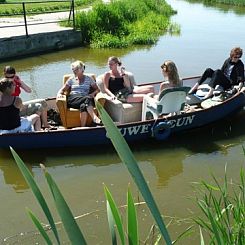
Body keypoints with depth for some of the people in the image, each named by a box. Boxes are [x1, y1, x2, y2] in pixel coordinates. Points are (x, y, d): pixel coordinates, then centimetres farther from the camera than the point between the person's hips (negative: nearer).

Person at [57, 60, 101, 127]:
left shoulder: (88, 79, 20)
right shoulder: (71, 79, 22)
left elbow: (97, 89, 15)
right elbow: (62, 89, 19)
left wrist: (93, 93, -8)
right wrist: (59, 94, -5)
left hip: (85, 99, 1)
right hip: (72, 100, 0)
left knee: (83, 106, -39)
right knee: (87, 98, -35)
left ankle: (83, 127, -50)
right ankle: (95, 118, -50)